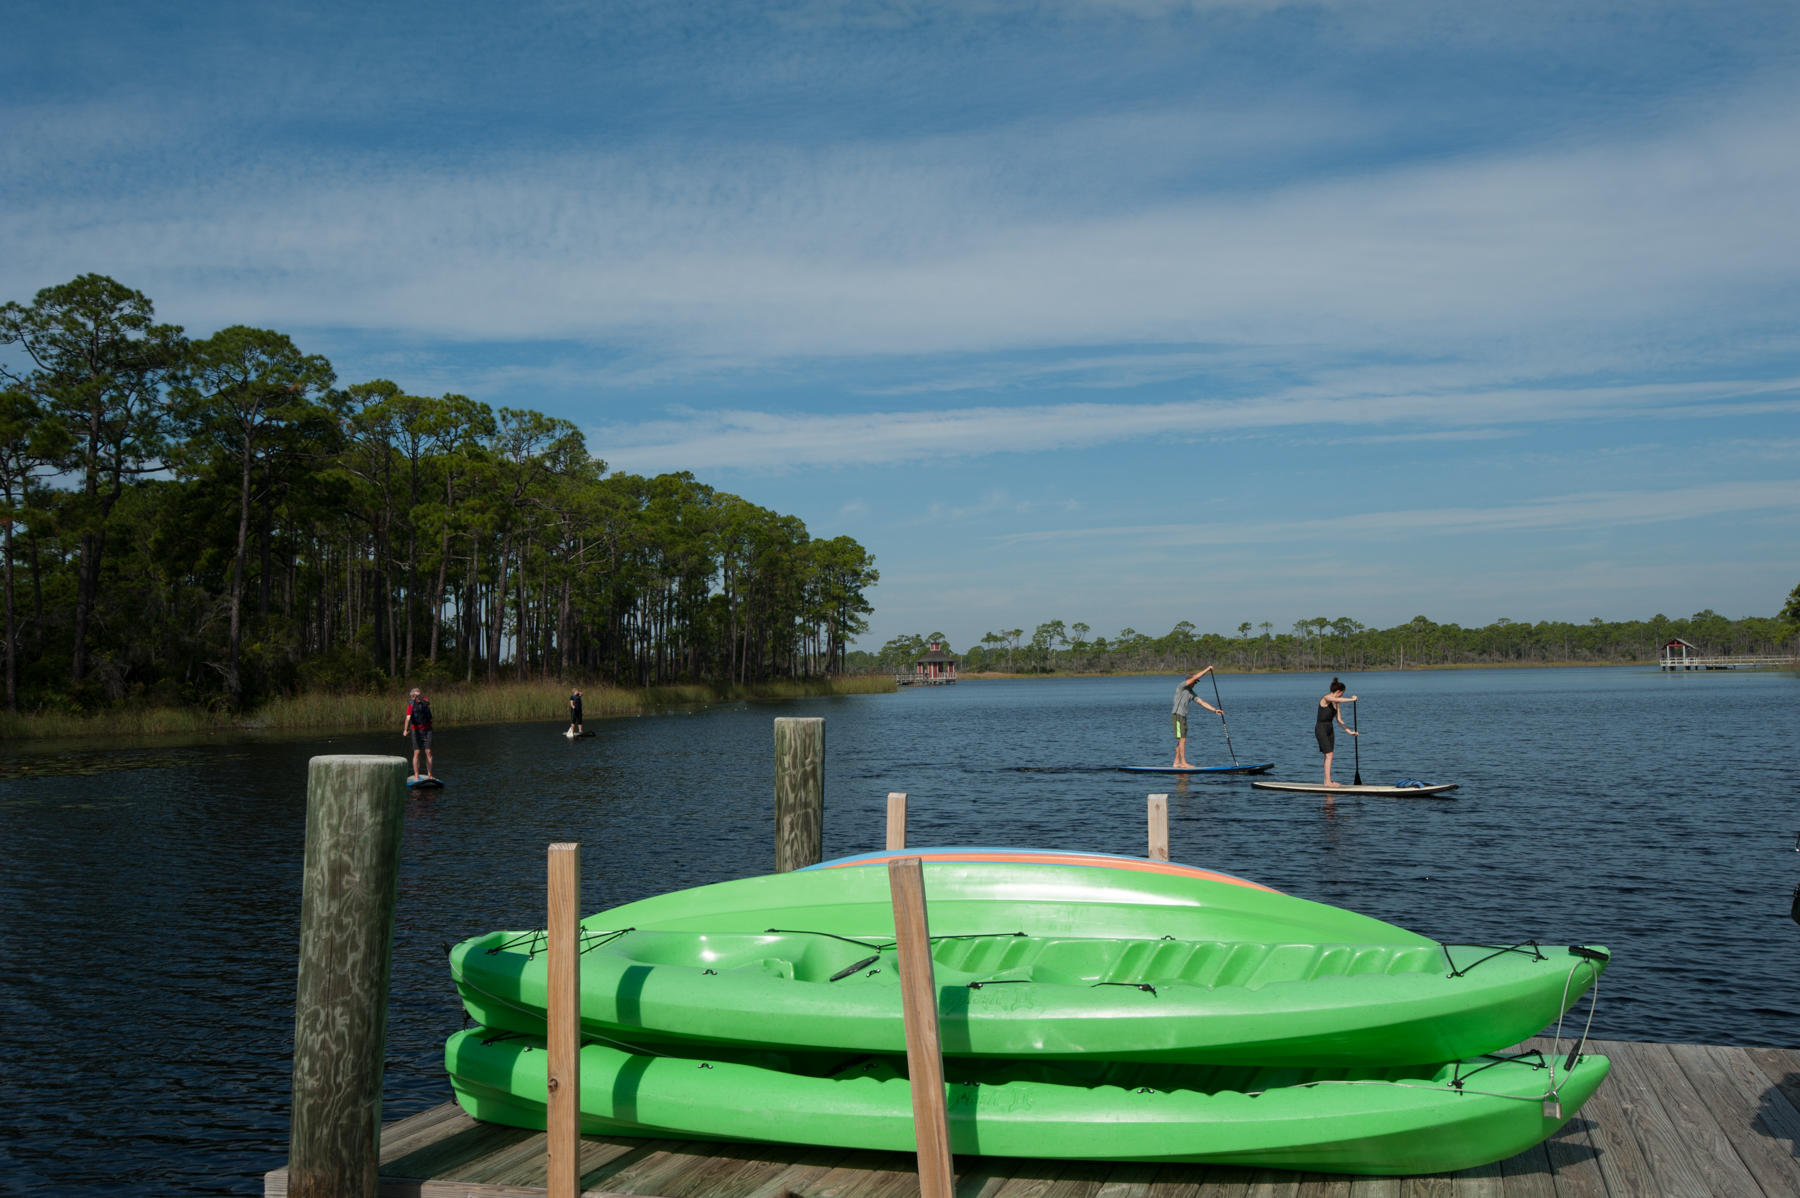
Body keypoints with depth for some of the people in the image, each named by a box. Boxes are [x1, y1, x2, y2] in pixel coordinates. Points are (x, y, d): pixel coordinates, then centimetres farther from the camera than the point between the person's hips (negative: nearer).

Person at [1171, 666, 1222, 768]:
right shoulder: (1181, 686, -8)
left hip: (1183, 717, 9)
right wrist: (1207, 669, -11)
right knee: (1182, 740, -11)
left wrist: (1215, 710, 3)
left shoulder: (1191, 693, 16)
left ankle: (1176, 763, 11)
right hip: (1177, 716, -9)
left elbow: (1202, 702, 12)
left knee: (1181, 741, 9)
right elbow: (1195, 677, -17)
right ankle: (1183, 763, -11)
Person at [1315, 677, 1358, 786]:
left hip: (1330, 729, 8)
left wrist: (1349, 731, 10)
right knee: (1329, 755, -13)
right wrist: (1351, 700, -29)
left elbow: (1339, 720, 13)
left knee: (1328, 755, 8)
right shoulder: (1325, 698, -14)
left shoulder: (1336, 703, 10)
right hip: (1321, 729, -8)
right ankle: (1328, 781, -13)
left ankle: (1327, 780, 12)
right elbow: (1337, 699, -36)